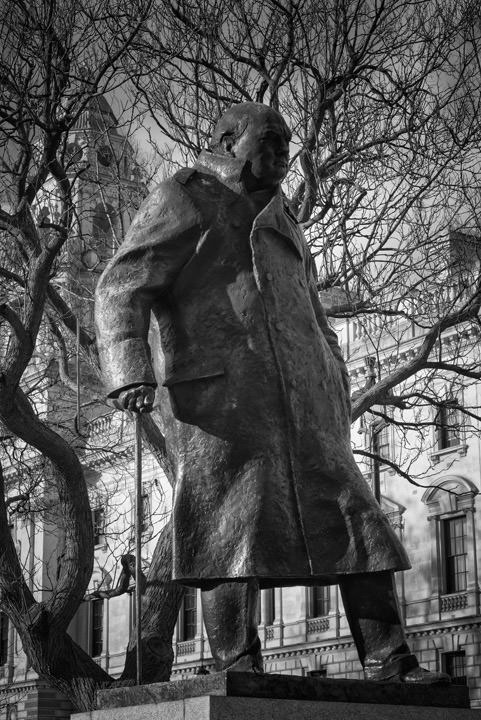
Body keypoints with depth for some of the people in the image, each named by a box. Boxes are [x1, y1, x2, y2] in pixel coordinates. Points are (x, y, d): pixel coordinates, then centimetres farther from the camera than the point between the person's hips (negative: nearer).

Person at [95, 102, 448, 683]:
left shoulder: (280, 222, 30)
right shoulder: (183, 200, 8)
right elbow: (121, 288, -3)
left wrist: (336, 411, 23)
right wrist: (129, 370, -20)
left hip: (299, 396, 7)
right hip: (216, 391, -6)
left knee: (351, 512, -2)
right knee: (234, 527, -13)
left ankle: (389, 665, -3)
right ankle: (238, 669, -12)